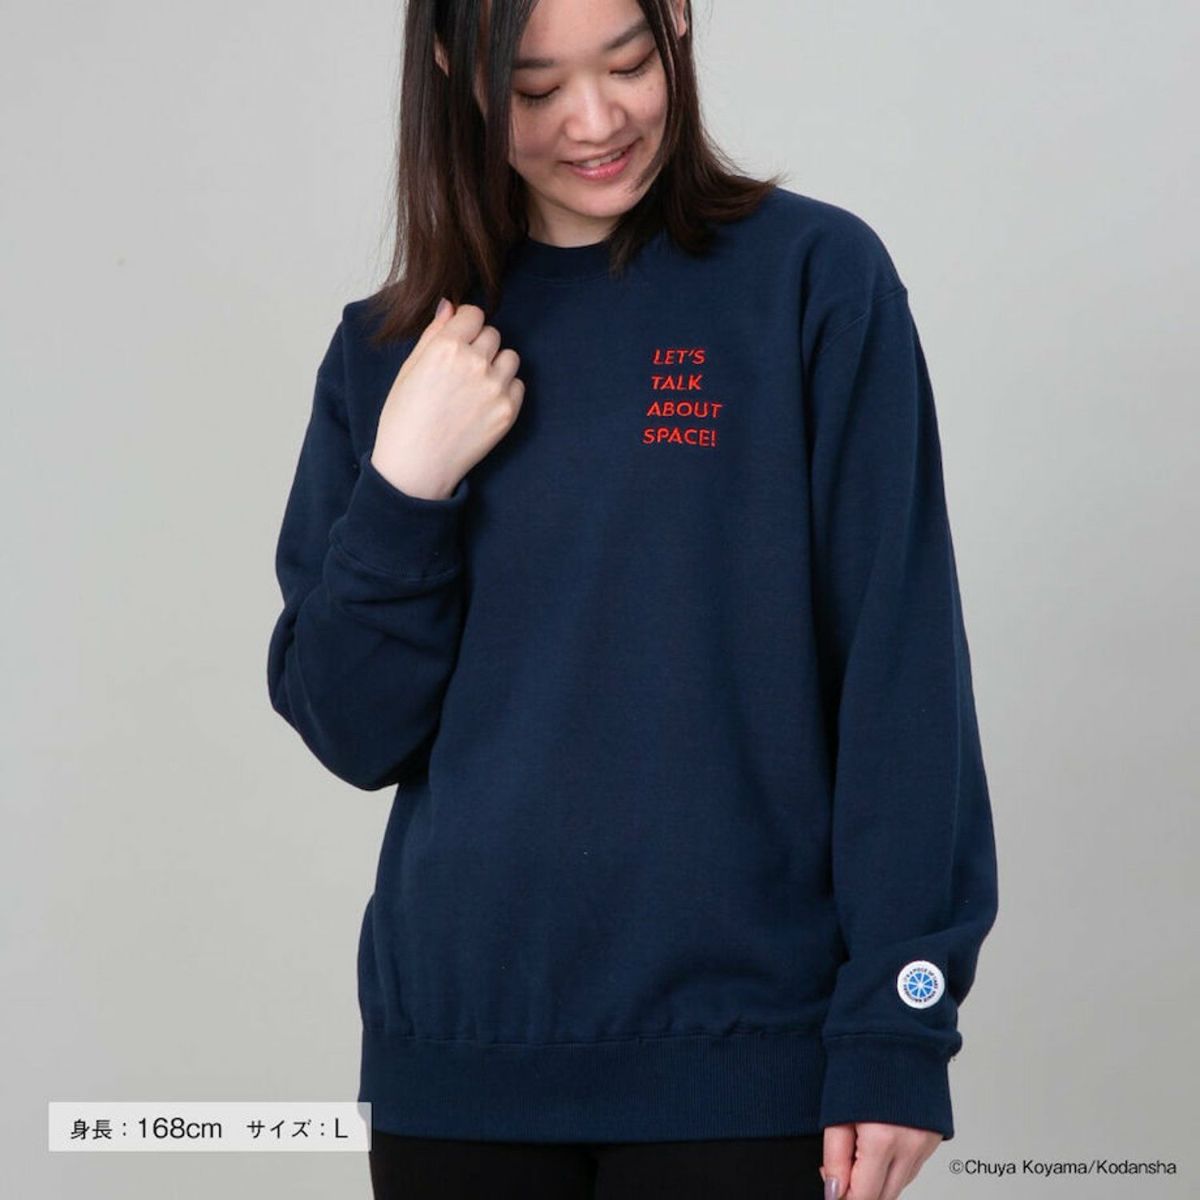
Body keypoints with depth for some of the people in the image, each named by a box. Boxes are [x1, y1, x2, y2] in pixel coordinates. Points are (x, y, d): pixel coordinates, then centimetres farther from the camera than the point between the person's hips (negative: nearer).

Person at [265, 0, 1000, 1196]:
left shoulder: (814, 278, -4)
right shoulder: (388, 347, 7)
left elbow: (902, 679, -6)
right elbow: (355, 735, 5)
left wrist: (896, 1021, -10)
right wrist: (407, 483, -9)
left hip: (743, 1050, -3)